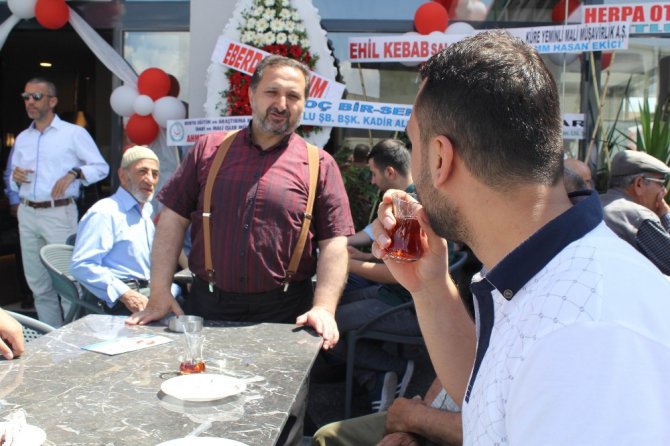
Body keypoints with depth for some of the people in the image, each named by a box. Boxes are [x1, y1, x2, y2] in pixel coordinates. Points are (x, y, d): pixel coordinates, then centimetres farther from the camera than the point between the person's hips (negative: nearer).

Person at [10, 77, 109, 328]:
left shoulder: (74, 133, 1)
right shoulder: (21, 139, 16)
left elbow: (101, 167, -1)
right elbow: (14, 185, 22)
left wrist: (74, 174, -16)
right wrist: (15, 177, -1)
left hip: (59, 214, -6)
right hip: (27, 214, 6)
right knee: (38, 284, 9)